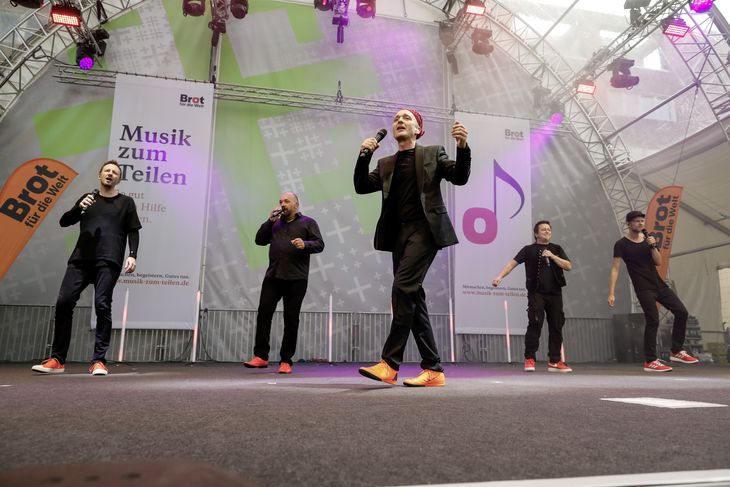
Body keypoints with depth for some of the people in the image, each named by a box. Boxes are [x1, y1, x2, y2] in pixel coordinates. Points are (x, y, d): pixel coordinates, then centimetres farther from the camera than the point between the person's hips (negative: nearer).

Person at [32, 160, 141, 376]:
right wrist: (79, 208, -4)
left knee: (102, 305, -12)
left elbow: (133, 232, 9)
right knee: (63, 302, -5)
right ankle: (57, 360, 4)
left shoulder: (126, 202, 14)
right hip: (80, 259, 3)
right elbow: (64, 222, 16)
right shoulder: (88, 198, 21)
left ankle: (99, 361, -7)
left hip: (108, 261, -3)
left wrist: (132, 255, -7)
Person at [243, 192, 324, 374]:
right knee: (264, 313, -4)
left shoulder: (307, 222, 8)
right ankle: (261, 356, 3)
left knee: (291, 319, 1)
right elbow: (259, 240, 12)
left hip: (296, 279, -3)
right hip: (273, 276, 4)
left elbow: (319, 244, 0)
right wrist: (270, 221, 3)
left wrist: (305, 244, -20)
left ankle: (286, 361, 8)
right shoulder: (275, 223, 20)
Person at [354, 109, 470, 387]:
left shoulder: (432, 153, 11)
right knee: (413, 298, 1)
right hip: (399, 233, 5)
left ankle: (390, 363, -15)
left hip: (424, 228, -5)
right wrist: (364, 155, -3)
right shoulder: (386, 164, 21)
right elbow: (361, 187, 10)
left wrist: (462, 147, -16)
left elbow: (460, 177, 0)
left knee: (402, 288, -19)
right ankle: (433, 369, 6)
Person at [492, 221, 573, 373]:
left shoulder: (556, 249, 15)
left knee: (556, 326, 5)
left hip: (555, 293, 4)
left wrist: (552, 256, -9)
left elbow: (568, 266, 5)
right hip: (536, 293, -4)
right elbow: (513, 263, -4)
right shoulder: (529, 249, 4)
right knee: (535, 324, -11)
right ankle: (529, 359, -1)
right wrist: (500, 276, -19)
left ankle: (554, 361, 15)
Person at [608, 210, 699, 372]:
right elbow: (615, 269, -12)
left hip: (659, 284, 7)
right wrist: (611, 293, -19)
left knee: (682, 312, 5)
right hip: (643, 289, -7)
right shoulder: (621, 244, -7)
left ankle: (676, 352, 19)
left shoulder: (648, 239, 11)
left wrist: (653, 247, -13)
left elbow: (658, 262, 5)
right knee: (653, 321, -13)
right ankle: (650, 362, -3)